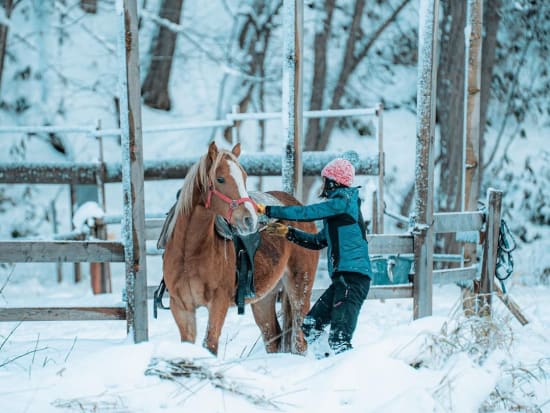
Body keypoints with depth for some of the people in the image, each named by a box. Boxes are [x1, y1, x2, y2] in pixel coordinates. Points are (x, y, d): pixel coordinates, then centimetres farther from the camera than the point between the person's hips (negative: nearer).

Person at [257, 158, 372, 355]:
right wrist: (288, 232, 23)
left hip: (353, 276, -10)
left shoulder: (343, 202, -8)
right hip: (343, 277, 10)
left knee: (339, 338, -19)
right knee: (311, 325, 15)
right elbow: (318, 241, 29)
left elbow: (306, 213, -12)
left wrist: (268, 210, -6)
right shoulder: (339, 206, 21)